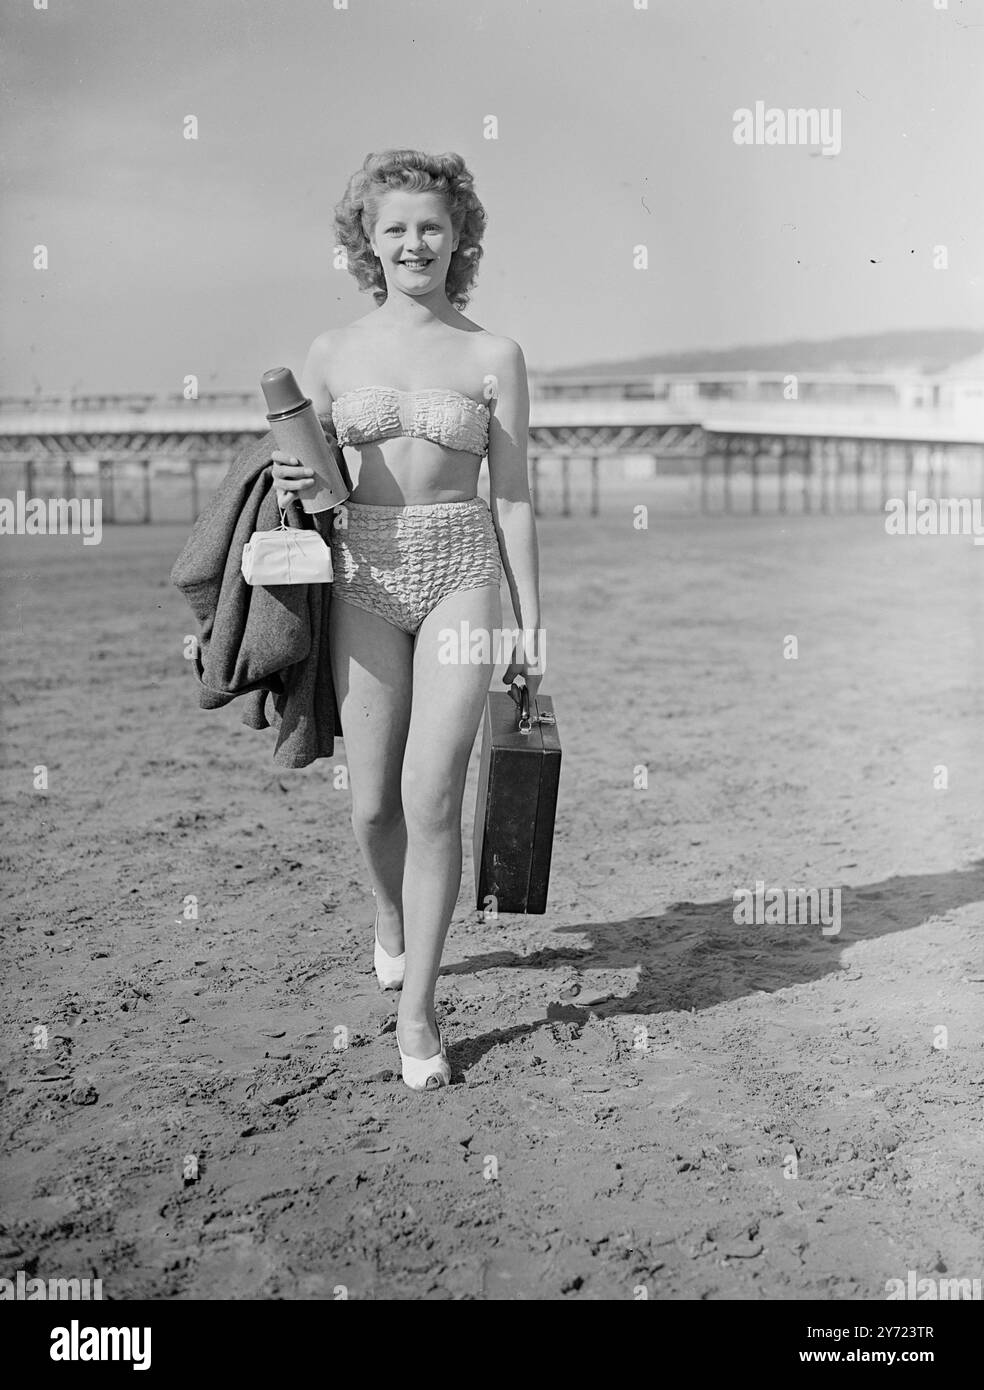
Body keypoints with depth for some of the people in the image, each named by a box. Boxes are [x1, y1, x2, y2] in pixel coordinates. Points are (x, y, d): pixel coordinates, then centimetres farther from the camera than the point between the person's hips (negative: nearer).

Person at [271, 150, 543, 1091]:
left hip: (460, 573, -1)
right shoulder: (333, 354, 6)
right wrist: (290, 486, -10)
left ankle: (416, 1012, 2)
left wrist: (531, 623, 3)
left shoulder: (493, 357, 3)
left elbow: (513, 497, 4)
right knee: (372, 807, 5)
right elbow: (303, 476, 14)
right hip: (363, 576, 2)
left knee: (431, 796, -11)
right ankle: (392, 923, 40)